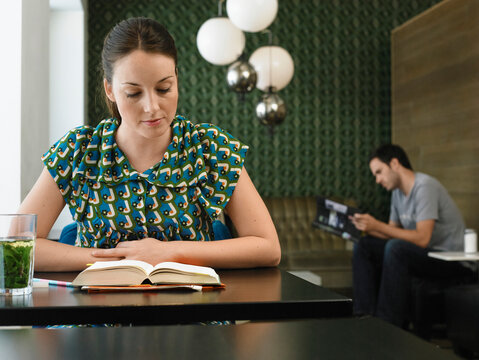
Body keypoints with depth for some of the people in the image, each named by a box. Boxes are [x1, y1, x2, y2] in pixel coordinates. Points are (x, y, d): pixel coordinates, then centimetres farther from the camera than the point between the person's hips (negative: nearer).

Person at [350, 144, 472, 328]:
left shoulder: (425, 187, -19)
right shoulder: (397, 192, 9)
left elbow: (422, 239, -27)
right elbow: (393, 232, 13)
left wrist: (377, 226, -27)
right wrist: (366, 227, -5)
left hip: (451, 259, -9)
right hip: (423, 252, 9)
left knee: (396, 248, -34)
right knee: (363, 246, 0)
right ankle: (365, 315, -7)